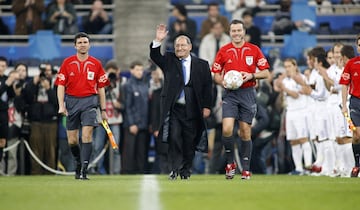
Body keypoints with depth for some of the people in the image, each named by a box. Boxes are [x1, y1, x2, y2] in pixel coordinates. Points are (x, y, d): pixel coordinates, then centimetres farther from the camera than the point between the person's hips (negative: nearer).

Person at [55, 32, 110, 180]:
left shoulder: (96, 64, 5)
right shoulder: (67, 62, 4)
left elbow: (101, 88, 9)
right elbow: (61, 85, 3)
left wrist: (103, 109, 8)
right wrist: (61, 105, -8)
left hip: (89, 101, -1)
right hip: (72, 101, 1)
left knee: (87, 135, -16)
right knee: (72, 140, 5)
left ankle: (84, 170, -16)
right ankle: (79, 163, 31)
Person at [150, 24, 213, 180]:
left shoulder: (201, 65, 6)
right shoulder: (169, 61, 9)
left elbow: (207, 87, 5)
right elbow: (155, 56, -7)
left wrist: (206, 107, -2)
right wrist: (158, 41, -22)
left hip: (192, 110, 1)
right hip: (173, 109, -1)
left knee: (190, 142, 4)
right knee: (174, 138, -12)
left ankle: (186, 171, 16)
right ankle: (174, 169, -7)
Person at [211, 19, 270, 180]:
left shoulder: (254, 50, 4)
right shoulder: (223, 51, 5)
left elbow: (265, 72, 5)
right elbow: (216, 74, 10)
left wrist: (251, 75, -12)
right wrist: (223, 81, -11)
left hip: (247, 93, 0)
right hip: (230, 94, 0)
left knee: (245, 132, 2)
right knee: (227, 129, -16)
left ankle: (246, 169, 10)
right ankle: (230, 163, 3)